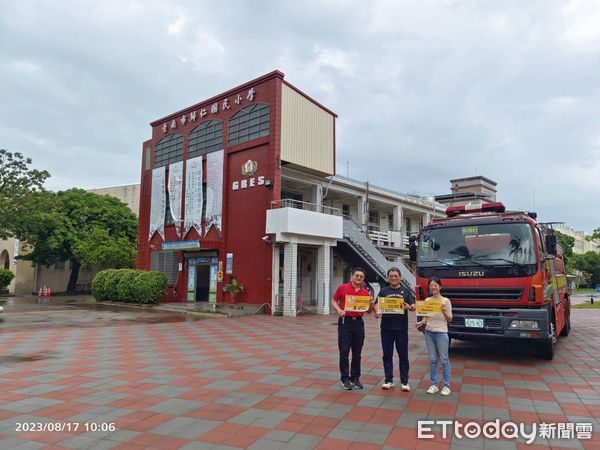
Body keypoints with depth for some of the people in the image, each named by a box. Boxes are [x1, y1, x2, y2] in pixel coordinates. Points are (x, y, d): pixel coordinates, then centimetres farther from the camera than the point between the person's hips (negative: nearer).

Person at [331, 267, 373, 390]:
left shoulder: (365, 292, 7)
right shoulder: (342, 288, -1)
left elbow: (369, 311, 13)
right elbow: (333, 301, 4)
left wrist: (371, 303, -7)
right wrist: (339, 309, -14)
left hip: (358, 322, 3)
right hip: (345, 321, -3)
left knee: (357, 353, 9)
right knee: (344, 351, 0)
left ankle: (355, 378, 21)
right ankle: (345, 378, 11)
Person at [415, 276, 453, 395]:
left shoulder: (445, 301, -4)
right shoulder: (427, 300, 6)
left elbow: (450, 319, -2)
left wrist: (444, 311, -19)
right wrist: (421, 323, -6)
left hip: (441, 333, -3)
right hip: (429, 332, 4)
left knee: (444, 360, 2)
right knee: (432, 359, 8)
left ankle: (446, 386, 12)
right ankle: (434, 384, 16)